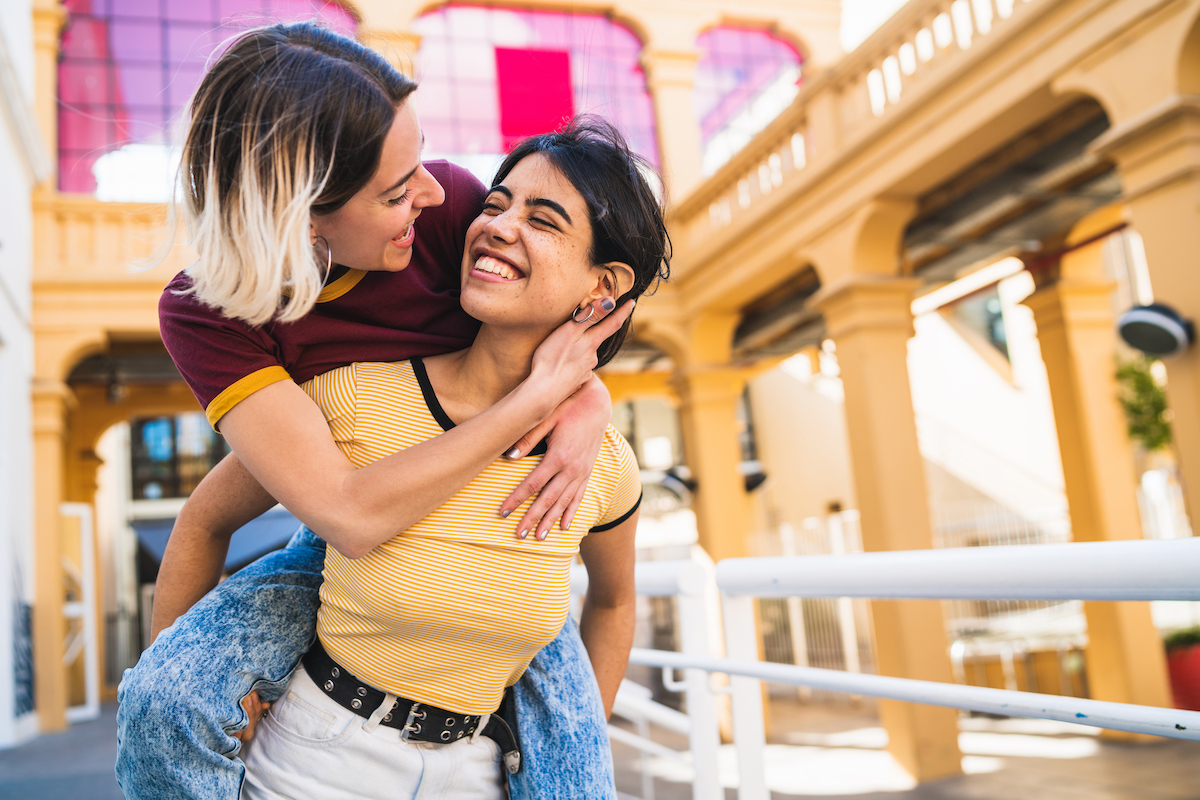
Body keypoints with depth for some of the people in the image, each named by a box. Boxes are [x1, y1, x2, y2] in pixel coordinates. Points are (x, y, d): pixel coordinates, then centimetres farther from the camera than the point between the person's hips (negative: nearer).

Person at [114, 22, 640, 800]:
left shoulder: (447, 202, -21)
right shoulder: (206, 313, -25)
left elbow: (557, 317, -2)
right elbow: (349, 509, -36)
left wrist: (587, 403, -24)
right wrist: (539, 393, -34)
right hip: (346, 551, -1)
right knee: (164, 699, -22)